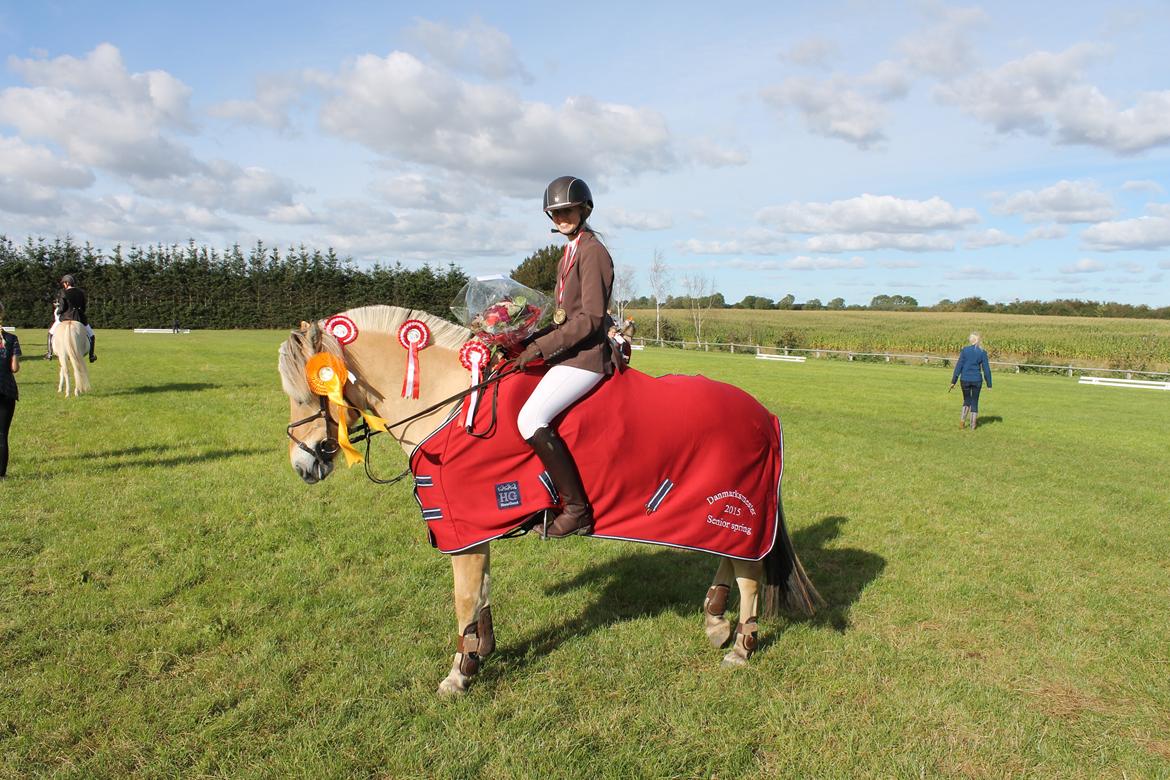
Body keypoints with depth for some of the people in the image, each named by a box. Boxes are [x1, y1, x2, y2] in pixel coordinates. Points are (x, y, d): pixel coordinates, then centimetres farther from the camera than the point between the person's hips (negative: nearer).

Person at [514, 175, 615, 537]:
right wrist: (533, 340, 6)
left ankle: (577, 508, -19)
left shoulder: (592, 251, -9)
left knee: (530, 419, -25)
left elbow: (590, 319, -18)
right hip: (569, 354, 11)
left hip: (586, 356, -11)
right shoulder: (570, 252, 19)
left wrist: (541, 347, -21)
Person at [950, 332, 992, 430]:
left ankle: (962, 418, -1)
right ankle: (973, 425, 12)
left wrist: (953, 381, 0)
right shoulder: (982, 352, -2)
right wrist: (989, 384, 5)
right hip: (977, 380, 0)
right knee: (974, 402, 12)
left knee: (967, 400, 19)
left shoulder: (964, 350, -4)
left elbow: (959, 366, -4)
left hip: (965, 379, 0)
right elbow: (986, 369, -1)